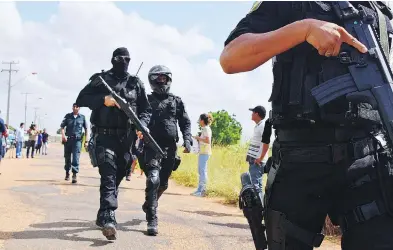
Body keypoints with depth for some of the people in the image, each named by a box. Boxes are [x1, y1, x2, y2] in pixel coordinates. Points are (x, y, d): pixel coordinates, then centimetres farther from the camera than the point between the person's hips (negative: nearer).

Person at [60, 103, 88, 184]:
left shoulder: (82, 117, 5)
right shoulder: (68, 116, 7)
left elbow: (86, 129, 9)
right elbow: (62, 126, 2)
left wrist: (86, 141, 5)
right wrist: (63, 135, -16)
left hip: (77, 140, -2)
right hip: (68, 139, 2)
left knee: (76, 157, -12)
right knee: (67, 157, 11)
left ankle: (74, 175, -14)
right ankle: (67, 173, 26)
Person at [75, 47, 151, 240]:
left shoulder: (136, 84, 12)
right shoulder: (100, 79, 6)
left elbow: (146, 110, 11)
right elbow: (81, 99, 1)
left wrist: (142, 125, -10)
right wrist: (103, 99, -14)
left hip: (126, 138, 4)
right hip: (105, 135, -3)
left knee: (117, 177, 11)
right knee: (108, 175, -17)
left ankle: (103, 216, 28)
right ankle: (108, 219, -25)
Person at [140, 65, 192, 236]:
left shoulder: (176, 101, 12)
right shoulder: (147, 100, 6)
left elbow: (185, 123, 12)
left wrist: (187, 139, -5)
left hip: (170, 149, 3)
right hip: (152, 147, -3)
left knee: (162, 184, 13)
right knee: (153, 180, -19)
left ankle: (148, 205, 42)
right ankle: (152, 220, -17)